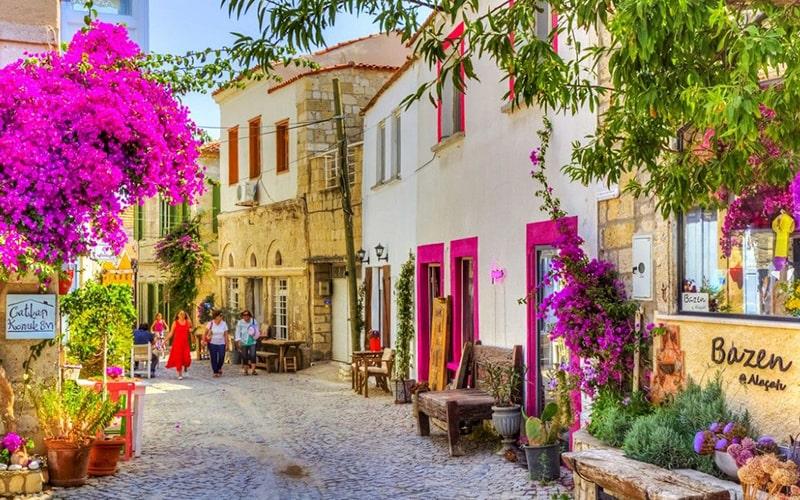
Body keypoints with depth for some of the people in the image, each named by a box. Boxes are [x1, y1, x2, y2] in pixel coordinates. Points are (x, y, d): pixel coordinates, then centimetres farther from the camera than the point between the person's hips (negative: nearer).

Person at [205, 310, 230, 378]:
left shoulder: (224, 324, 0)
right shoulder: (210, 323, -4)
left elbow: (226, 335, 2)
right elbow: (206, 332, 6)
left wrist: (227, 344, 0)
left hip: (221, 343, 1)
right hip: (212, 343, -1)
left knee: (221, 358, -6)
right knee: (214, 358, -2)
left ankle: (219, 368, 22)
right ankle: (215, 372, 9)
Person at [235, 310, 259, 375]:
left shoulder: (254, 321, 1)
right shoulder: (240, 323, -1)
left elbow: (257, 331, 9)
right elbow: (238, 333, 0)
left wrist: (254, 334, -11)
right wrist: (238, 341, -9)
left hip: (252, 342, 0)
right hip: (244, 342, 0)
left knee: (253, 355, -12)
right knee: (245, 357, 3)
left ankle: (253, 370, -10)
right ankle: (245, 370, 18)